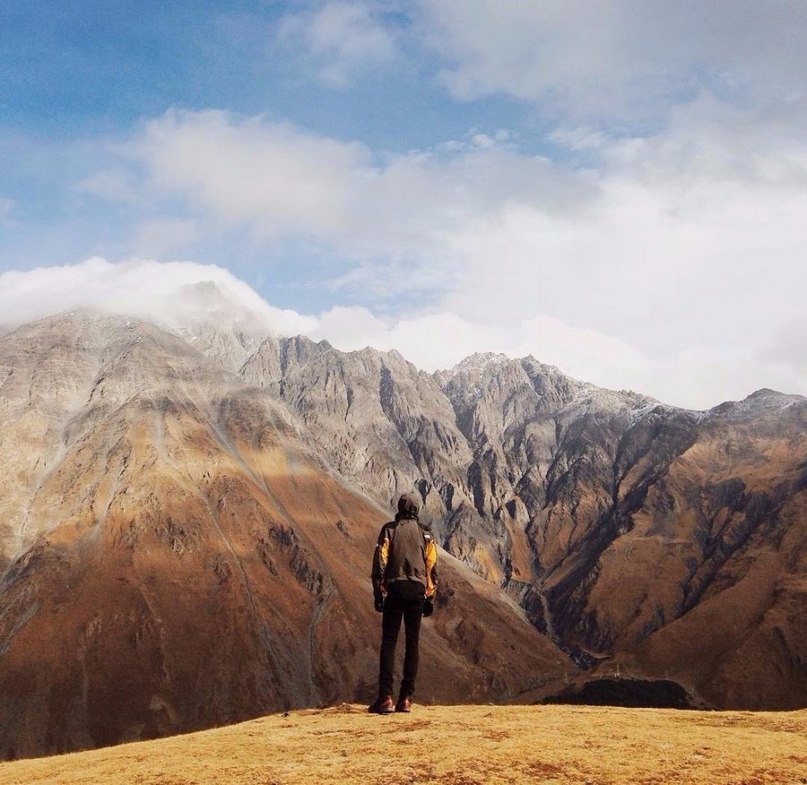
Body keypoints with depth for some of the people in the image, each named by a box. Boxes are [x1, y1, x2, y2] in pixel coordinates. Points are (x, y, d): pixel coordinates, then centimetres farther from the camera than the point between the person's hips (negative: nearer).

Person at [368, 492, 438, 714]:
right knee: (412, 643, 6)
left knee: (388, 642, -1)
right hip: (417, 591, 2)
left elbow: (380, 562, -3)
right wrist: (430, 596, 8)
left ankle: (386, 698, -8)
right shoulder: (425, 532, 9)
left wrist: (378, 592, -1)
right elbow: (432, 566, 5)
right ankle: (406, 699, 4)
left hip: (394, 590, -2)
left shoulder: (389, 529, 4)